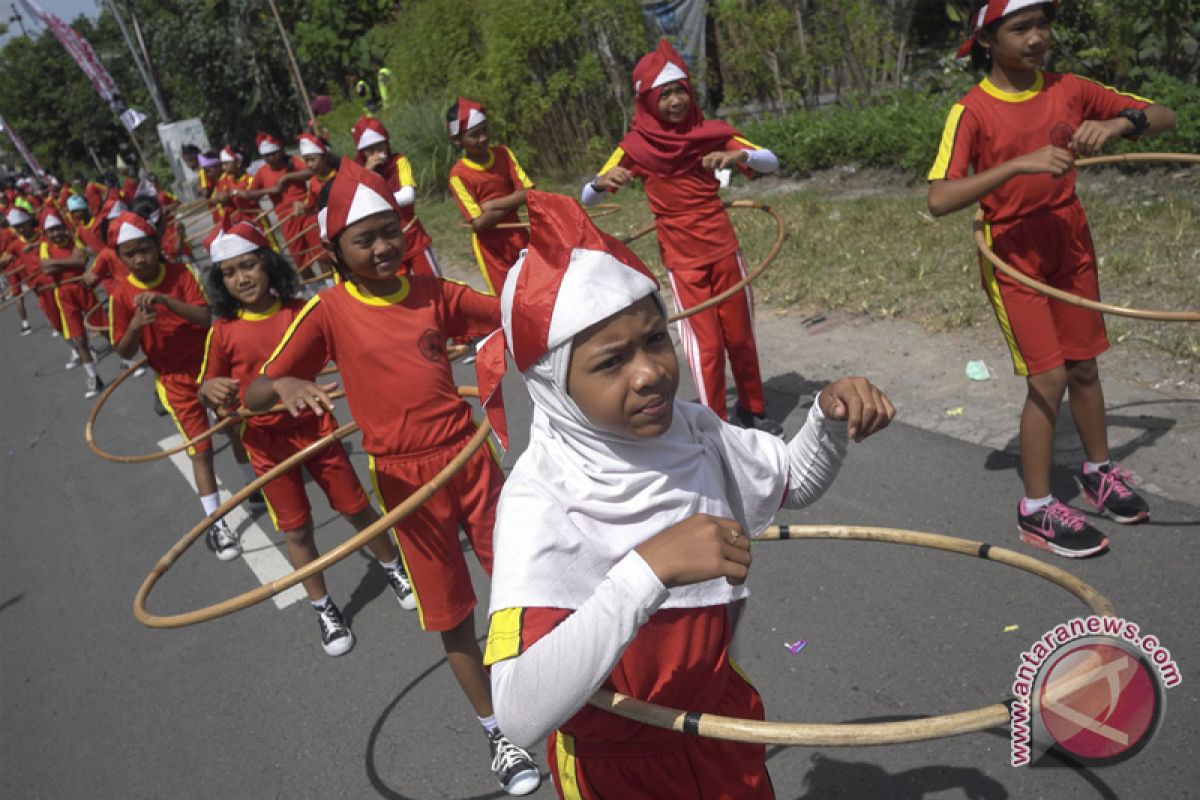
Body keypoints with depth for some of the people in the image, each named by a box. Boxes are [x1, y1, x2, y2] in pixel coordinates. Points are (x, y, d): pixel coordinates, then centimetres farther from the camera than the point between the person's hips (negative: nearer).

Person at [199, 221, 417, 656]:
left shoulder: (301, 311, -7)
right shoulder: (223, 331, -7)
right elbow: (207, 390, 1)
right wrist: (210, 389, -22)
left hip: (315, 428, 0)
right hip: (267, 442, 0)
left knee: (356, 508, 12)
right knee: (296, 529, 11)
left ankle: (394, 568, 38)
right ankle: (323, 608, 30)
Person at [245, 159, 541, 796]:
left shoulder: (433, 292, 0)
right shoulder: (329, 311, -7)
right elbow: (254, 392, -7)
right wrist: (284, 386, -30)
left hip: (470, 456, 2)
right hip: (405, 477, -2)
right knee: (451, 614, 11)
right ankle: (497, 731, 32)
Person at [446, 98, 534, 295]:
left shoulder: (503, 153, -3)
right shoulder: (459, 174, -16)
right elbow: (479, 223, -21)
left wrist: (493, 205, -19)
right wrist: (513, 202, -17)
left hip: (518, 236, 4)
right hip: (491, 246, -4)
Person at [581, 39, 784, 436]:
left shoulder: (709, 131, -2)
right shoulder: (636, 145, -8)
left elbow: (771, 161, -7)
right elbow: (587, 198, -10)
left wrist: (739, 155, -29)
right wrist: (603, 181, -34)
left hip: (724, 250, 3)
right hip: (682, 261, -3)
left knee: (741, 336, 11)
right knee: (706, 346, -4)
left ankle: (752, 410, 30)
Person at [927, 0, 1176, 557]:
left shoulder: (1069, 91, 0)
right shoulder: (971, 111, -14)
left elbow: (1164, 118, 2)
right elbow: (939, 200, -26)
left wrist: (1118, 122, -19)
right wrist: (1018, 164, -35)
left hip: (1071, 246, 5)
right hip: (1012, 256, -5)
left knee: (1083, 366, 15)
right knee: (1049, 376, -8)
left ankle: (1099, 472, 37)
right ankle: (1036, 511, 6)